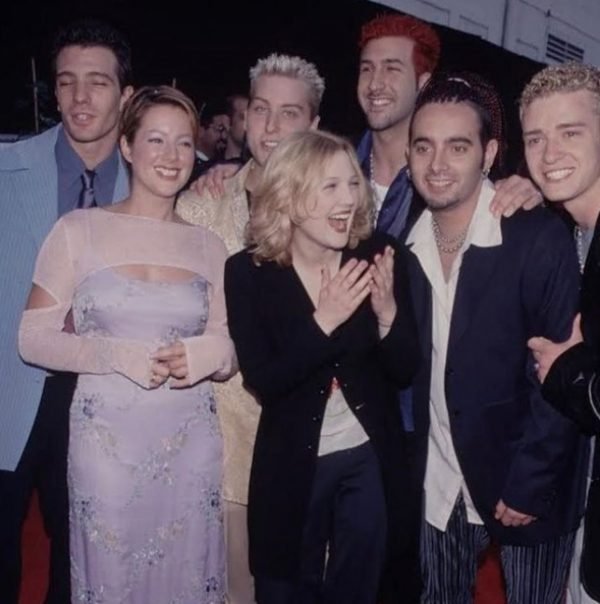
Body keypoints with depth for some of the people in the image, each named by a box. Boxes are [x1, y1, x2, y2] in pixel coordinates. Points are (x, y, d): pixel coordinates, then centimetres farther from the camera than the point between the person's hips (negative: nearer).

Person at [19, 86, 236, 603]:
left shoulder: (209, 245, 6)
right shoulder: (79, 230, -2)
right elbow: (33, 338, -3)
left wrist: (211, 354, -11)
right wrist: (117, 354, -18)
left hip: (190, 444, 2)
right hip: (105, 441, -2)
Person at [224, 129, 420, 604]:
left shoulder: (379, 257, -11)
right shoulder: (249, 272, -15)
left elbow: (405, 371, -7)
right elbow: (263, 382, -19)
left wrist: (387, 313, -26)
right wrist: (323, 321, -30)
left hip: (371, 458, 2)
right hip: (291, 465, -2)